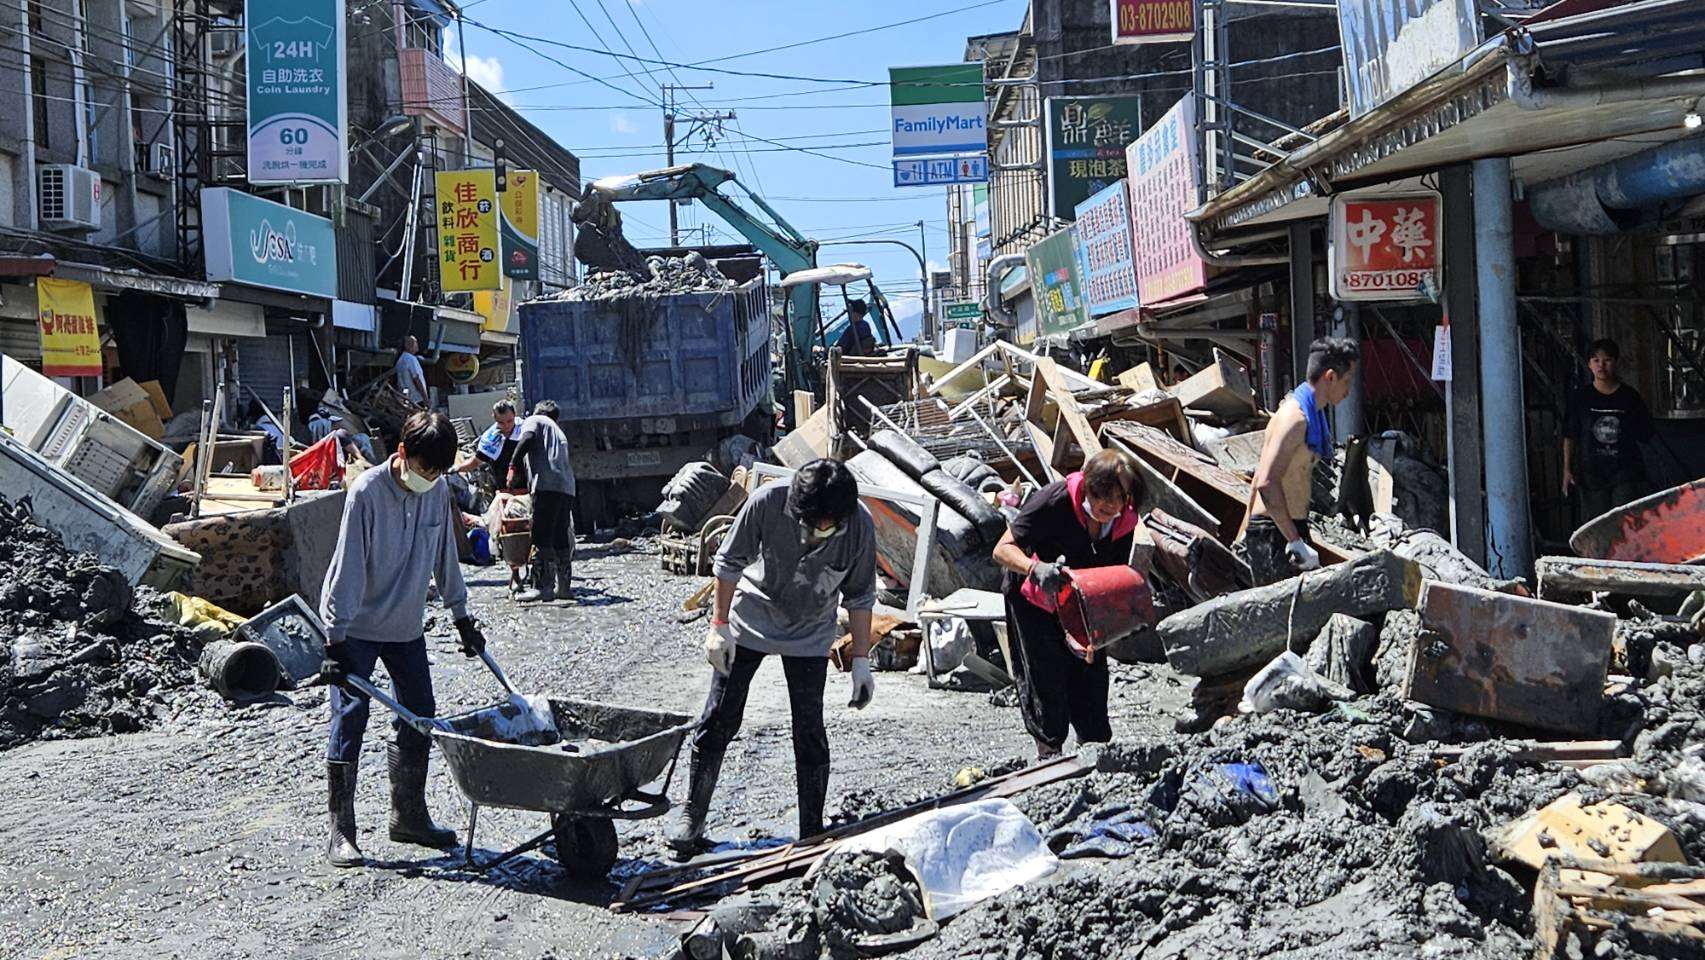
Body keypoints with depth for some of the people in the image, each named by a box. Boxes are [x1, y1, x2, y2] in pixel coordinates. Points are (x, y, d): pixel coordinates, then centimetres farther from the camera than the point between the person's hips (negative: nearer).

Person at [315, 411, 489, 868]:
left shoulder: (438, 491, -2)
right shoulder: (367, 491, -19)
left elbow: (445, 559, 11)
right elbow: (348, 568, -20)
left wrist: (463, 619, 16)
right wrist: (336, 642, -21)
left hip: (406, 625, 6)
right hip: (357, 626, -6)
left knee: (420, 718, 7)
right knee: (350, 719, -7)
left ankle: (409, 816, 21)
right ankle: (341, 831, 1)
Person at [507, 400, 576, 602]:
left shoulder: (533, 421, 14)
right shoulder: (559, 431, 35)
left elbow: (527, 439, -7)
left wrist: (513, 466, -8)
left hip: (547, 483, -7)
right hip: (567, 487, 7)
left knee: (542, 539, -9)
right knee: (562, 539, 12)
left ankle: (543, 587, -14)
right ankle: (564, 586, 14)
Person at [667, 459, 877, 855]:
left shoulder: (860, 526, -25)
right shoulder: (769, 501, -30)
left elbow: (859, 598, -9)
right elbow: (729, 562, -14)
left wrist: (861, 660, -8)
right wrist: (719, 625, -12)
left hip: (810, 634, 0)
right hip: (750, 620, 0)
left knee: (810, 732, -3)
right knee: (719, 719, 2)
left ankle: (812, 834, 10)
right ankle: (692, 818, 16)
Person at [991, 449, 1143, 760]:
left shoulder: (1125, 520, -17)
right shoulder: (1054, 501, -33)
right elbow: (1003, 549, -33)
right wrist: (1036, 568, -53)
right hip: (1032, 599, -4)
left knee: (1091, 672, 4)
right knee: (1045, 675, -8)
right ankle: (1048, 752, 8)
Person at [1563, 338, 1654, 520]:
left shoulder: (1629, 396, 4)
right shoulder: (1581, 398, 4)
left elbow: (1646, 436, 11)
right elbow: (1570, 437, 6)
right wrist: (1567, 469, 1)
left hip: (1626, 472, -1)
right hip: (1591, 471, 1)